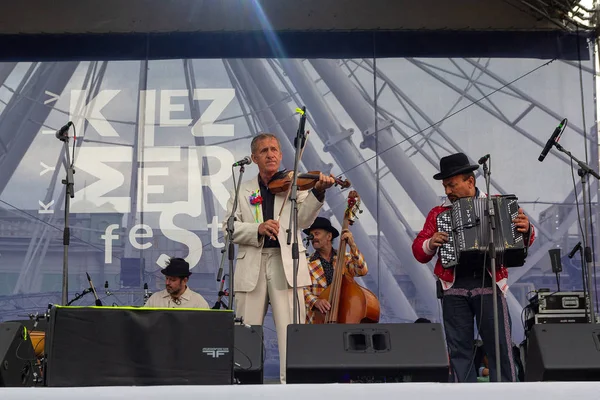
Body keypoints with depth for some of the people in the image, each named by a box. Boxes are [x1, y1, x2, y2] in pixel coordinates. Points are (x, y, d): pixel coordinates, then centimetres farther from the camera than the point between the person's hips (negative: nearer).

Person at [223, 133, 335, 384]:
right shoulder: (242, 190, 15)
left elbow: (303, 220, -6)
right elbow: (229, 228, 3)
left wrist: (318, 192, -23)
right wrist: (258, 229, -16)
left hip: (286, 265, -2)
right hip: (251, 267, 2)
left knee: (291, 332, -8)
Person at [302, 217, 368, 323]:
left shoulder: (345, 258, 10)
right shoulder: (307, 264, 3)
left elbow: (362, 270, -6)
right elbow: (304, 290, -5)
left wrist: (352, 246, -15)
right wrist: (315, 301, -25)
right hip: (319, 319, -1)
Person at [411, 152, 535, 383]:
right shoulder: (438, 213, 13)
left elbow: (523, 241, 11)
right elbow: (419, 251, 13)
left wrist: (526, 230, -11)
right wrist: (431, 244, -8)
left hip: (489, 284, -2)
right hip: (453, 288, 2)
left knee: (500, 346, -3)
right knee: (459, 348, 3)